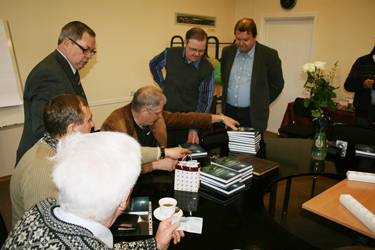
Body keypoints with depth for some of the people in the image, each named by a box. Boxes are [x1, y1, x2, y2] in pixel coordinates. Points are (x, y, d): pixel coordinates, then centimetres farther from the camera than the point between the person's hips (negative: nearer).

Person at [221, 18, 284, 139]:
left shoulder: (269, 55, -5)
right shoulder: (227, 52, 8)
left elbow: (277, 84, 2)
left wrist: (261, 104, 1)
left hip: (253, 115, -3)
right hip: (229, 112, 4)